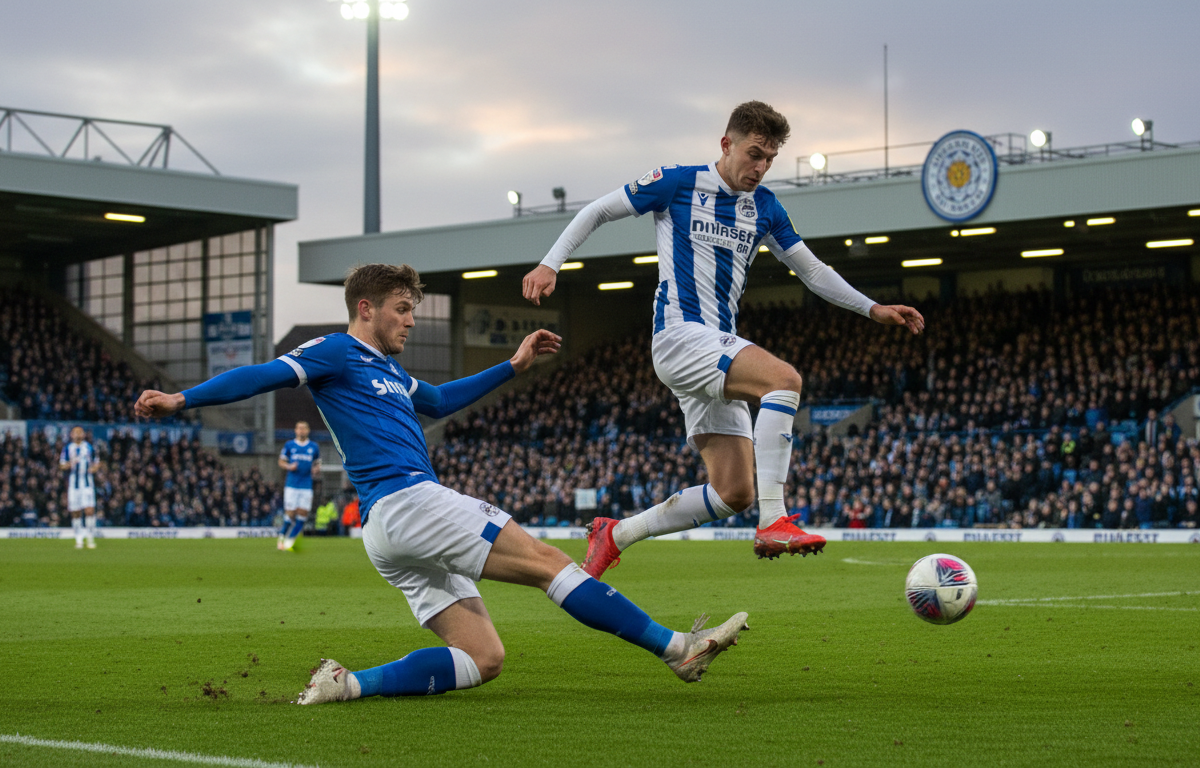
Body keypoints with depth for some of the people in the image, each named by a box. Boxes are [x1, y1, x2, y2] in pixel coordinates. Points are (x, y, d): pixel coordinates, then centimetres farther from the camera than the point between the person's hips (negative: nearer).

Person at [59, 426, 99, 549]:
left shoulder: (89, 447, 9)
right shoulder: (67, 448, 7)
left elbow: (96, 463, 18)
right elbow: (62, 466, 7)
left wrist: (94, 467, -5)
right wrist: (70, 464, -13)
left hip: (87, 483, -1)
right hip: (73, 483, 1)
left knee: (89, 510, -13)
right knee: (75, 512, 1)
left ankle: (90, 538, -5)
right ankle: (79, 539, 12)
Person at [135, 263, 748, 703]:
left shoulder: (392, 373, 28)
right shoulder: (336, 353, 2)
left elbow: (441, 400, 44)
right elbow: (264, 376, -7)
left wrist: (512, 366, 44)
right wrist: (183, 399, -18)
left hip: (394, 533, 10)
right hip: (404, 503, -10)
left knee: (483, 659, 2)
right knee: (547, 561, -11)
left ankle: (349, 685, -5)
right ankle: (675, 647, -12)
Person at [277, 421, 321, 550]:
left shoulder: (313, 447, 10)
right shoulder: (289, 445, 6)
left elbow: (317, 464, 17)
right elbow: (281, 462, 11)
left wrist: (316, 469, -5)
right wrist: (289, 466, -9)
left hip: (306, 485, 2)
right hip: (291, 485, -2)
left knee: (303, 514, -5)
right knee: (290, 513, -8)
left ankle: (290, 540, 6)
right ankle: (282, 537, 10)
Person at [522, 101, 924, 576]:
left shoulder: (763, 207, 14)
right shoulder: (677, 183, -2)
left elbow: (811, 270, 21)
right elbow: (597, 212, 5)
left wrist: (873, 309, 13)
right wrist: (551, 263, -6)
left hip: (719, 349, 7)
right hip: (680, 336, -7)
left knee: (733, 493, -1)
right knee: (784, 378, -31)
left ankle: (615, 535, 13)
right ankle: (773, 523, -33)